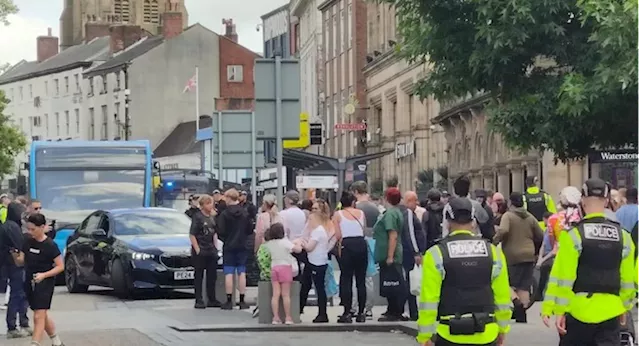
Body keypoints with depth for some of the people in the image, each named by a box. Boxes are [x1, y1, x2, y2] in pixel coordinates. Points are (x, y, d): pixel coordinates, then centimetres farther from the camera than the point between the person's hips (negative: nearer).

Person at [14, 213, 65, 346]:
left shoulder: (50, 245, -14)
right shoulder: (28, 242, 2)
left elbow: (60, 266, -12)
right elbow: (20, 262, 6)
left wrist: (44, 275, -24)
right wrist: (15, 256, -17)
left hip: (45, 284, -7)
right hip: (30, 283, 7)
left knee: (39, 316, -11)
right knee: (43, 315, 17)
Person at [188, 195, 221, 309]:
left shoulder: (213, 217, 11)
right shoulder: (197, 216, -9)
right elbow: (192, 234, -11)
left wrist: (215, 247, 10)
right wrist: (197, 249, -16)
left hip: (211, 251, 7)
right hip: (200, 252, -7)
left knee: (212, 276, 10)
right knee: (199, 276, -1)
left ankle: (212, 300, 18)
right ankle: (199, 301, 1)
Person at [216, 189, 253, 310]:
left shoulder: (225, 214, -11)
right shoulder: (245, 213, -1)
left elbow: (221, 231, -12)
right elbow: (250, 229, 3)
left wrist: (225, 239, 9)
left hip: (229, 247, -3)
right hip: (242, 246, 3)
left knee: (229, 274, 0)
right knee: (242, 273, 6)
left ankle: (229, 301, -1)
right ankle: (242, 301, 6)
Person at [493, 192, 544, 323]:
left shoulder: (508, 216, -6)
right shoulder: (530, 218, 9)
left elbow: (503, 231, -25)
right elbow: (540, 236, 11)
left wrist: (494, 242, -11)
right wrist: (535, 251, 24)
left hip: (512, 256, -5)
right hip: (528, 256, 5)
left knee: (508, 283, 5)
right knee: (524, 286, 7)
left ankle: (515, 301, -21)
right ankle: (522, 314, 6)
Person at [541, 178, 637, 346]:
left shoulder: (574, 234, -9)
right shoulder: (622, 236, 3)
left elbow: (563, 276, -11)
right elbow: (628, 278, 9)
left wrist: (557, 309, -8)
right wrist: (625, 306, 22)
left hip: (579, 309, -3)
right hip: (610, 311, 3)